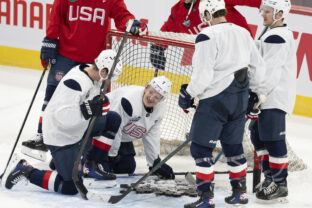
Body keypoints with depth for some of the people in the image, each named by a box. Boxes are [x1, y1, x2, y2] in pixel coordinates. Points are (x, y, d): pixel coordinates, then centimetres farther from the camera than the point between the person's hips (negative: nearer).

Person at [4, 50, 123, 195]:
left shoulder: (93, 76, -2)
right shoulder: (75, 82, -31)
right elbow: (63, 117, -35)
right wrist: (88, 109, -39)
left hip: (78, 129, 9)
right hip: (61, 137, -9)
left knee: (113, 119, 6)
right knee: (70, 188, -8)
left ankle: (91, 166, 13)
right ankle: (25, 171, 5)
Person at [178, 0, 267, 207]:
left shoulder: (208, 36, -14)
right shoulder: (243, 33, 8)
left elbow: (203, 73, -18)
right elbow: (258, 67, 14)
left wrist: (188, 94, -3)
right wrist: (258, 94, 26)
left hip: (215, 100, -7)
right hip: (240, 100, 7)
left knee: (201, 147, 0)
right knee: (233, 146, 19)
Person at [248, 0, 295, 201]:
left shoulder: (277, 38, -19)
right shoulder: (271, 32, 16)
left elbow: (271, 71, -24)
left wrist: (256, 95, -22)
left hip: (276, 97, -11)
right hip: (268, 95, 11)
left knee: (273, 139, -8)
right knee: (258, 133, 17)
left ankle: (280, 184, -2)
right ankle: (270, 177, 25)